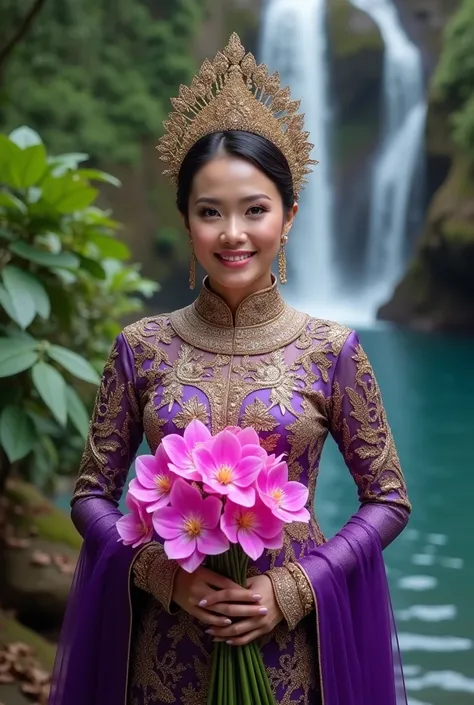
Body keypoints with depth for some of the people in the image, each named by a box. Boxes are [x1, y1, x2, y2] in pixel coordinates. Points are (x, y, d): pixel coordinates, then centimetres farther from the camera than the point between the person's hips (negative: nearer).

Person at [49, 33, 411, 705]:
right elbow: (93, 494, 1)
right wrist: (165, 575, -14)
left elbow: (389, 501, -1)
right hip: (167, 639, 1)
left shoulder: (332, 350, -6)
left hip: (288, 641, 0)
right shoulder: (141, 347, -4)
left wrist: (294, 588, -13)